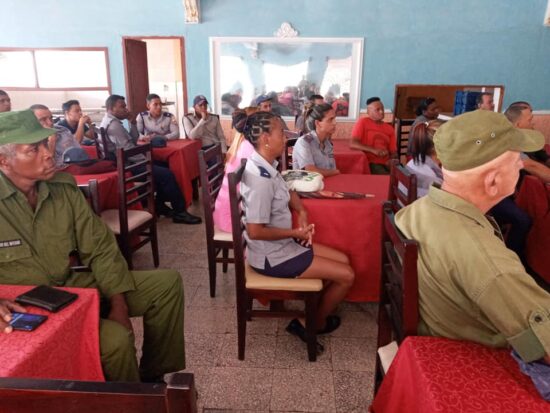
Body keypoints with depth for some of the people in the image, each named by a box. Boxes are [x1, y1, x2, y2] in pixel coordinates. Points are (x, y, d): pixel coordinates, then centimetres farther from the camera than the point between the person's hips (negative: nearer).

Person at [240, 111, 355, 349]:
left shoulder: (266, 166, 2)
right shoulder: (260, 178, -28)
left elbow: (286, 193, 20)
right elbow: (255, 231, -28)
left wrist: (301, 211, 1)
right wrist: (295, 233, -16)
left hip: (280, 245, 10)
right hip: (272, 256, -9)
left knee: (343, 260, 14)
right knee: (346, 275, -2)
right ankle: (314, 324, 21)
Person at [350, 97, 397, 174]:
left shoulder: (389, 128, 17)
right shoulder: (362, 122, 1)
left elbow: (393, 152, 15)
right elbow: (353, 144, -11)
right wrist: (373, 150, -23)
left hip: (386, 163, 5)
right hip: (370, 163, -5)